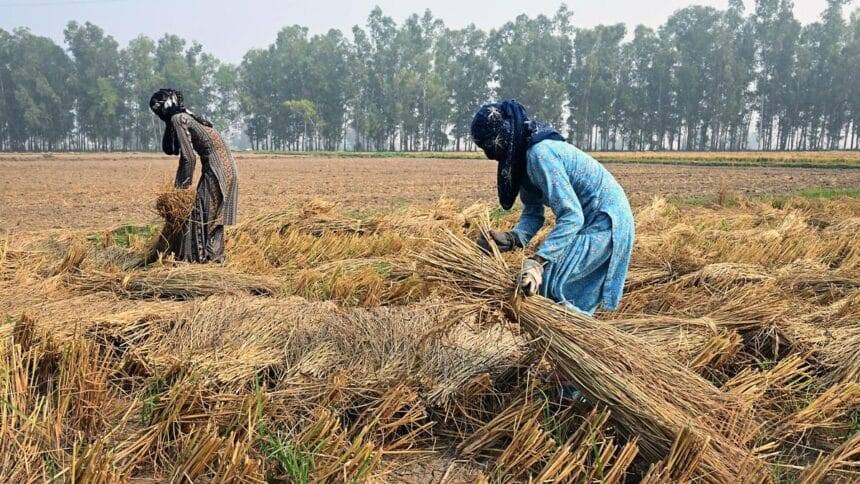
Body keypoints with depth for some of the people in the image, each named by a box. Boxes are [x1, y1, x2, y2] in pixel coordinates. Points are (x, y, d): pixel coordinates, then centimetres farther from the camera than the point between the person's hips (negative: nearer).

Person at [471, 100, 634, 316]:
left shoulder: (539, 154, -27)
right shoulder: (523, 155, 3)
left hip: (606, 222, -10)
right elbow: (533, 212, 4)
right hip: (588, 220, 10)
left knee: (545, 282, -15)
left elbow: (572, 215, -32)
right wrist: (512, 239, -15)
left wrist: (537, 261, -37)